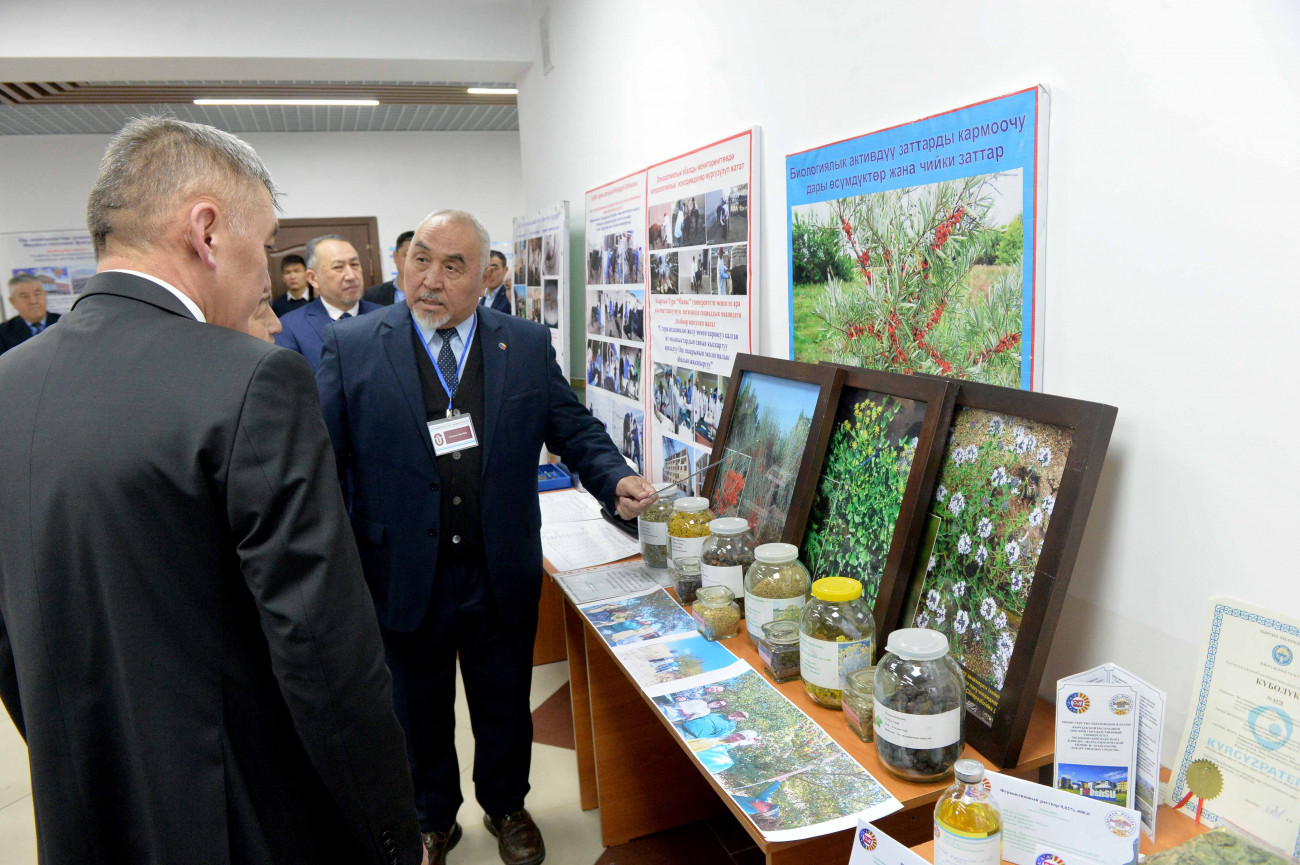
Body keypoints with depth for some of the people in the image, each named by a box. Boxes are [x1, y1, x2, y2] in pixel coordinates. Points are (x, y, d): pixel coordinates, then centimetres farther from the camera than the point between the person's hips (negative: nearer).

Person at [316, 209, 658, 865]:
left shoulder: (528, 345, -1)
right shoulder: (350, 347, -6)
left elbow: (575, 430, 2)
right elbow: (322, 460, -4)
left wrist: (616, 480, -17)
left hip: (502, 579, 1)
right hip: (403, 581, -1)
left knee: (505, 710, 21)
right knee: (417, 715, 20)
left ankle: (506, 807, 48)